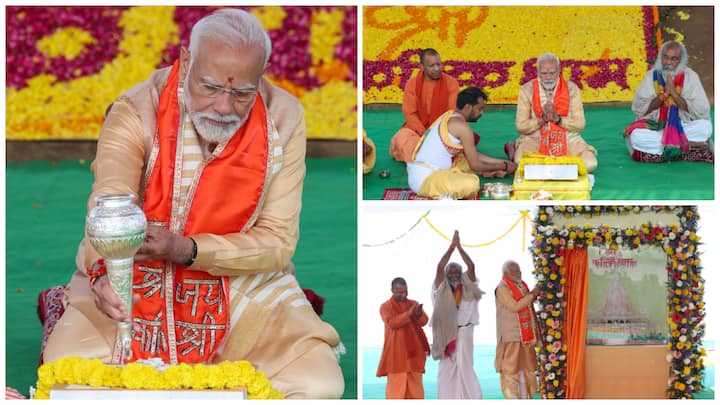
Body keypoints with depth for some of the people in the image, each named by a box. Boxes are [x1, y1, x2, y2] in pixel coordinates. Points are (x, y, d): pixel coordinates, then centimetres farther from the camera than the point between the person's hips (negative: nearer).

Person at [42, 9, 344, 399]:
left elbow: (278, 240, -10)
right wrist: (106, 273, -53)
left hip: (242, 285, 2)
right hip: (139, 280, -1)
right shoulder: (136, 111, -14)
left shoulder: (283, 119, -9)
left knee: (319, 383, -21)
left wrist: (186, 250, -27)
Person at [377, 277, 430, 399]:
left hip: (414, 349, 3)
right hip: (396, 352, -3)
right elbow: (391, 323, -15)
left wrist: (419, 314, -23)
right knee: (396, 382, -6)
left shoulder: (413, 304, 12)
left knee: (415, 383, 4)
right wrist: (408, 314, -25)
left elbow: (424, 321, -1)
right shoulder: (385, 307, 2)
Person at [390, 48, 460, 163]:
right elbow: (410, 114, -5)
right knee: (402, 138, -29)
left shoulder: (451, 83, -4)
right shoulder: (412, 83, -2)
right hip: (417, 128, 0)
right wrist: (424, 134, -19)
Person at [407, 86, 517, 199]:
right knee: (471, 183, -32)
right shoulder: (462, 126, -13)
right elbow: (475, 165, -8)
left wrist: (501, 162, 21)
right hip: (425, 179, -10)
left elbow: (474, 155, 23)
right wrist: (504, 167, 6)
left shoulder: (449, 116, 16)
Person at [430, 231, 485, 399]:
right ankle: (448, 398, 2)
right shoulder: (442, 288, 7)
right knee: (447, 366, 1)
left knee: (465, 366, -4)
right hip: (446, 332, 0)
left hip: (464, 331, 0)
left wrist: (459, 247, -8)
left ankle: (470, 398, -2)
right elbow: (439, 267, -6)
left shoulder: (467, 287, 8)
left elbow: (471, 266, -4)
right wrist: (451, 247, -9)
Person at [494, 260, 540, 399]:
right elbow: (514, 306, -21)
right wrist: (532, 295, -19)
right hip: (511, 335, -8)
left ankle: (525, 396, 17)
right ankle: (512, 398, 1)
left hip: (526, 334, 8)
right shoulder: (502, 288, -11)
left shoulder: (522, 285, 13)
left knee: (526, 367, 10)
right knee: (511, 367, -3)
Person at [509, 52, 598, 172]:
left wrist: (558, 119, -18)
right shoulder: (527, 89, -3)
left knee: (590, 163, -24)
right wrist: (542, 120, -19)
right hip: (535, 139, -2)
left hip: (567, 138, 2)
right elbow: (520, 126, -4)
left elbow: (580, 124, -2)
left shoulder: (571, 88, 0)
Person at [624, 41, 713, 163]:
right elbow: (638, 110, -7)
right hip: (655, 127, 1)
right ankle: (689, 145, -22)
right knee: (636, 136, -30)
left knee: (705, 126, -29)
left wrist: (675, 94, -18)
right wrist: (663, 94, -16)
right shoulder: (651, 76, 1)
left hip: (684, 127, -1)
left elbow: (701, 112, -12)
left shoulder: (690, 76, -3)